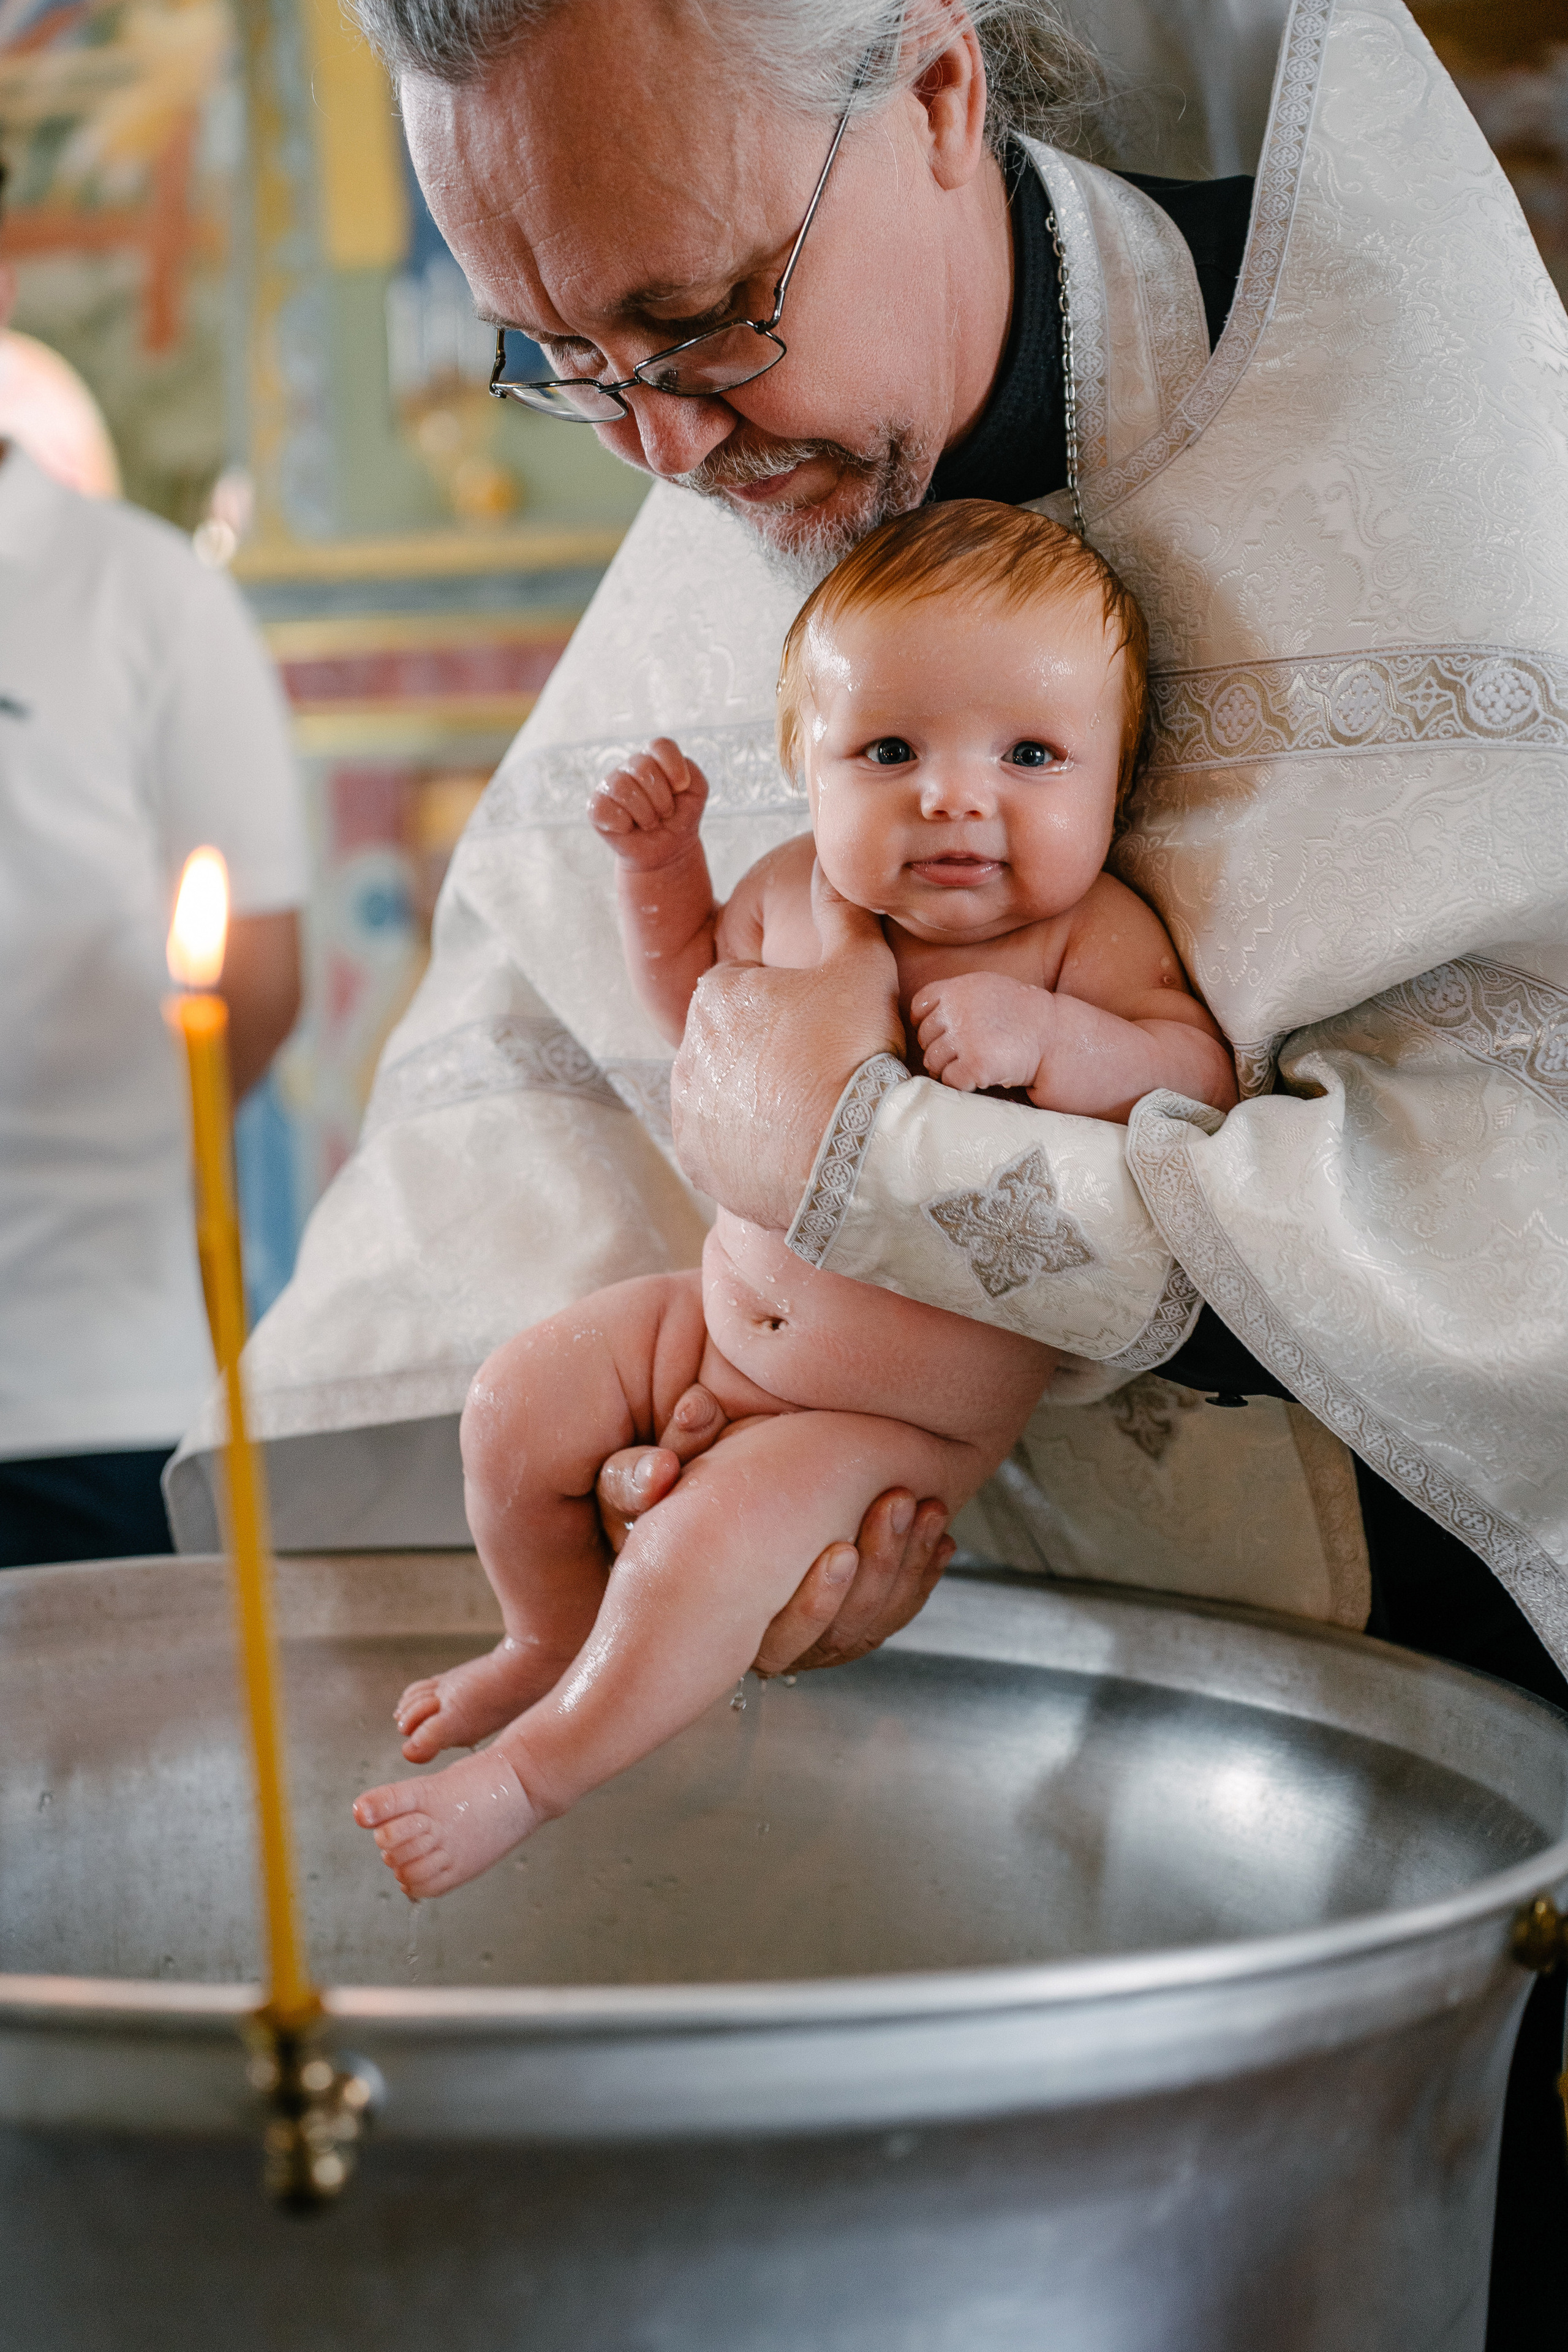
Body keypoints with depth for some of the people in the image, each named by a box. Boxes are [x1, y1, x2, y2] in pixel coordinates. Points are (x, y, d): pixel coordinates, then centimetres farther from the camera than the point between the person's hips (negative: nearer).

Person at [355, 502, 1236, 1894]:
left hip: (905, 1420, -6)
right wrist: (660, 871, 2)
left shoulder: (1093, 937, -20)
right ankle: (554, 1640, 34)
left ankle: (539, 1769, 1)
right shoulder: (799, 893, -4)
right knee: (520, 1406, 6)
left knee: (712, 1547, -23)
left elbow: (1209, 1089, -30)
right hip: (724, 1321, 6)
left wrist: (1047, 1034, -42)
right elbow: (698, 1003, 17)